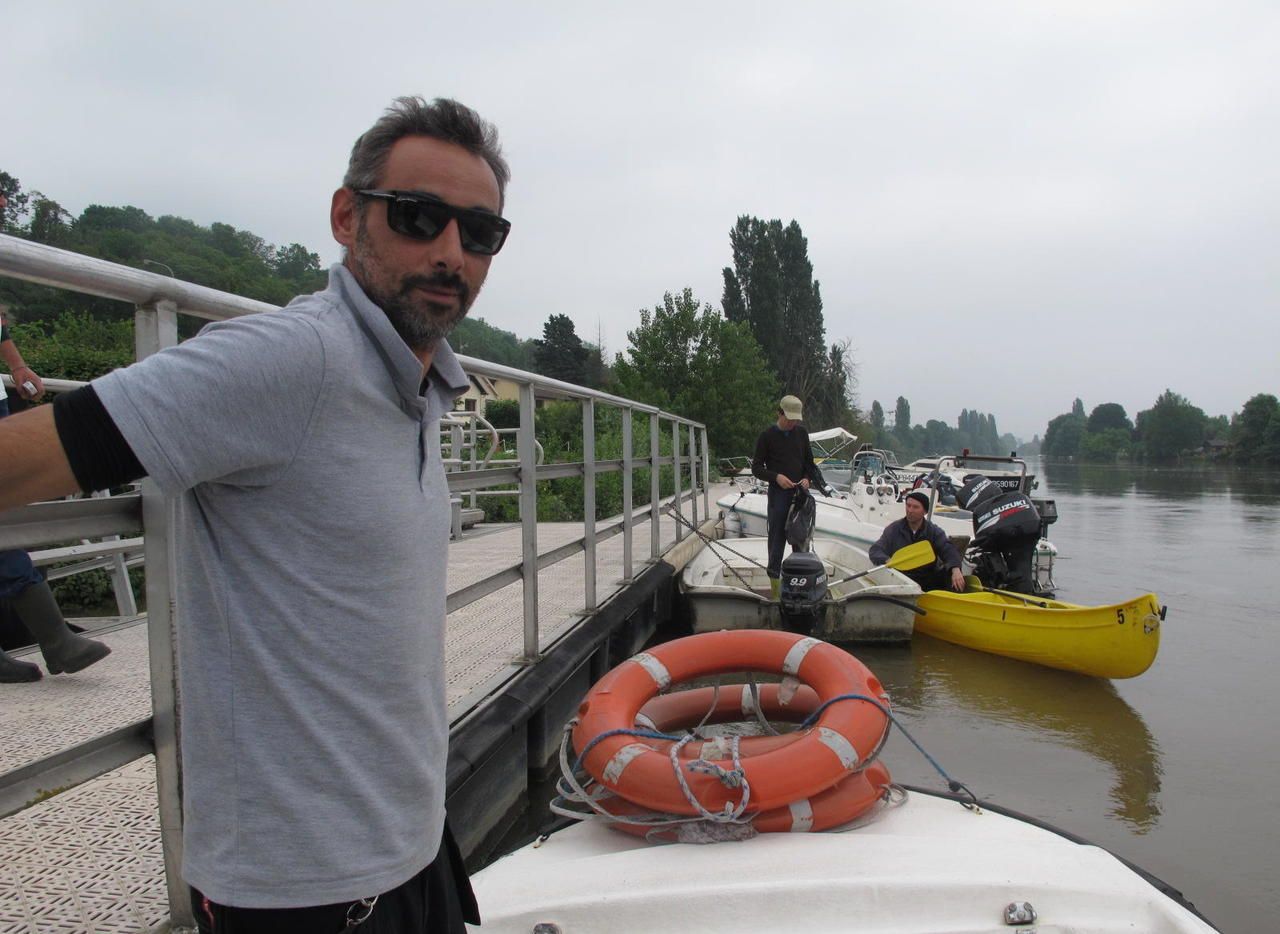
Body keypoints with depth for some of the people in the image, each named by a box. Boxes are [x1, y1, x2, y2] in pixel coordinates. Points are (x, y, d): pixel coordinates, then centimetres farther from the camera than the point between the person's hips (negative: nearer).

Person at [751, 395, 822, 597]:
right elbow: (756, 467, -1)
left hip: (800, 492, 4)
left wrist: (807, 478, -1)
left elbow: (809, 461, 19)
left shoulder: (801, 433, 10)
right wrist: (776, 477, -16)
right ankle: (774, 577, 2)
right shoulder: (767, 435, -3)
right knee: (777, 536, -4)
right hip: (778, 493, -4)